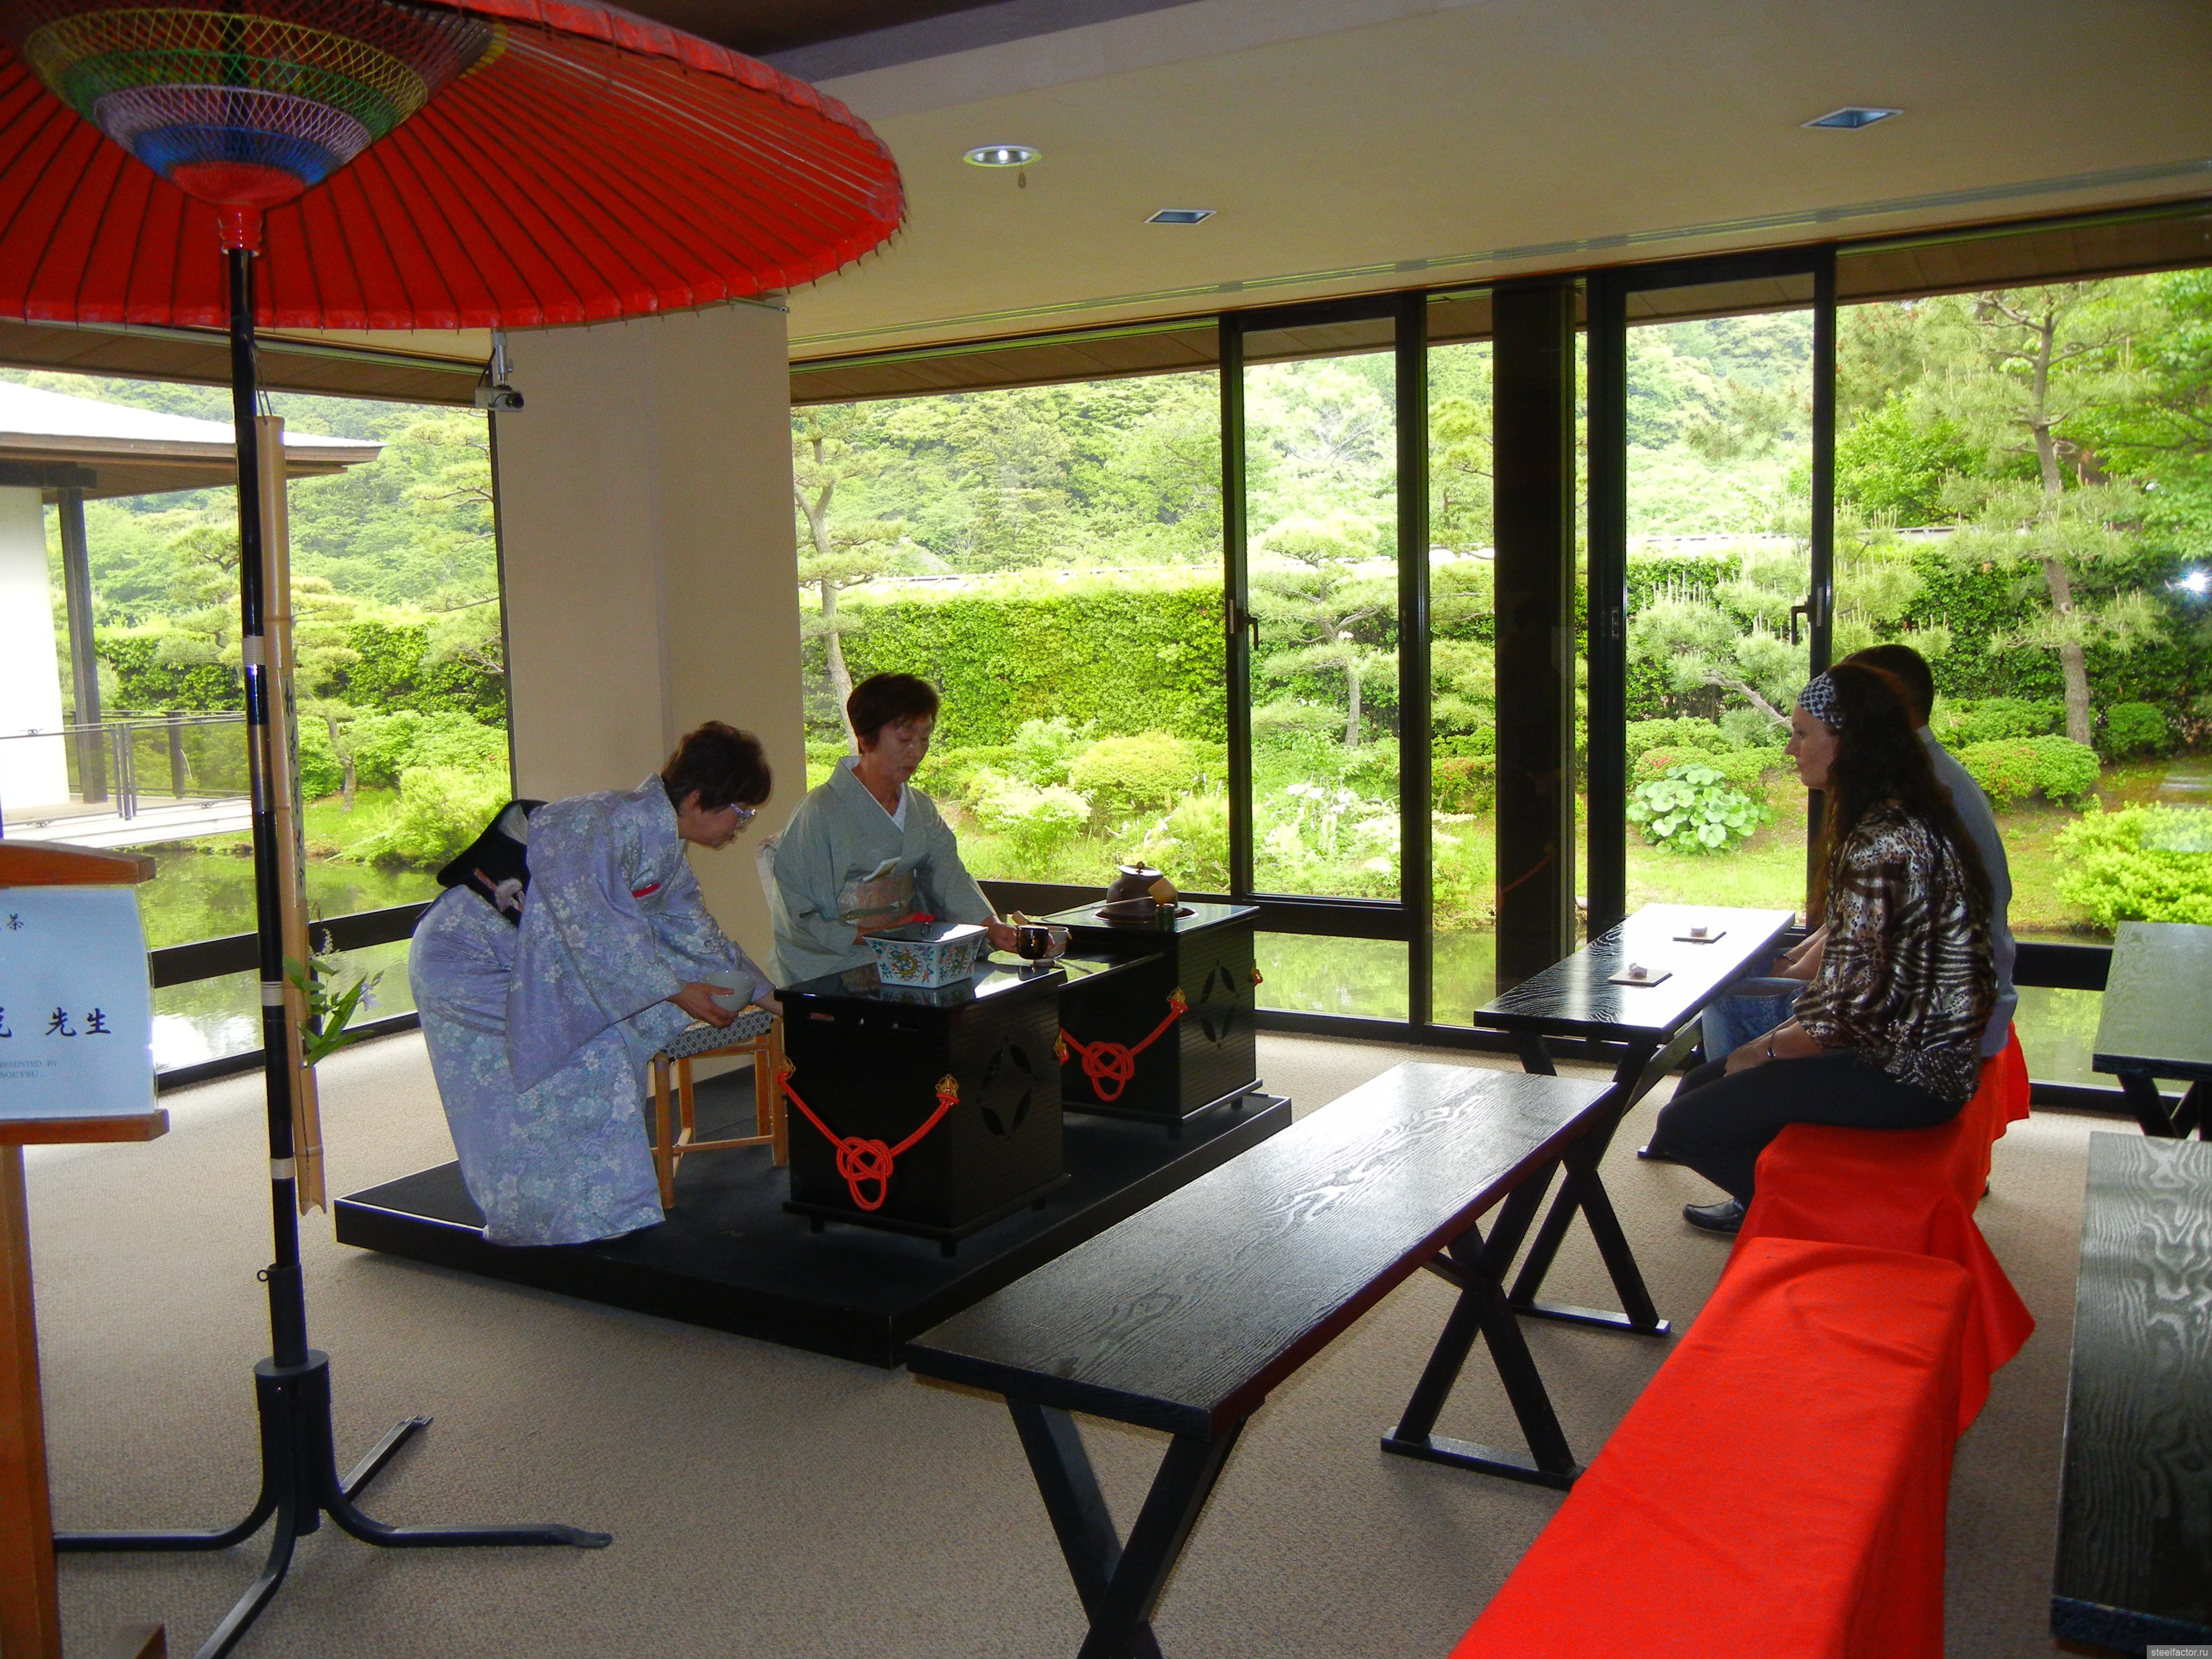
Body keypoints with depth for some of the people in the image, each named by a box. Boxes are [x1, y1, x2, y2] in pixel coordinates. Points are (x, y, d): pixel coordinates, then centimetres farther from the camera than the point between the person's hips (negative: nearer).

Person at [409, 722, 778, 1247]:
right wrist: (678, 992, -20)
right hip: (466, 957, -9)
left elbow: (695, 933, 15)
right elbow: (592, 928, -27)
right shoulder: (615, 824, -24)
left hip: (520, 964, 9)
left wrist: (771, 997, 13)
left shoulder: (666, 849, 6)